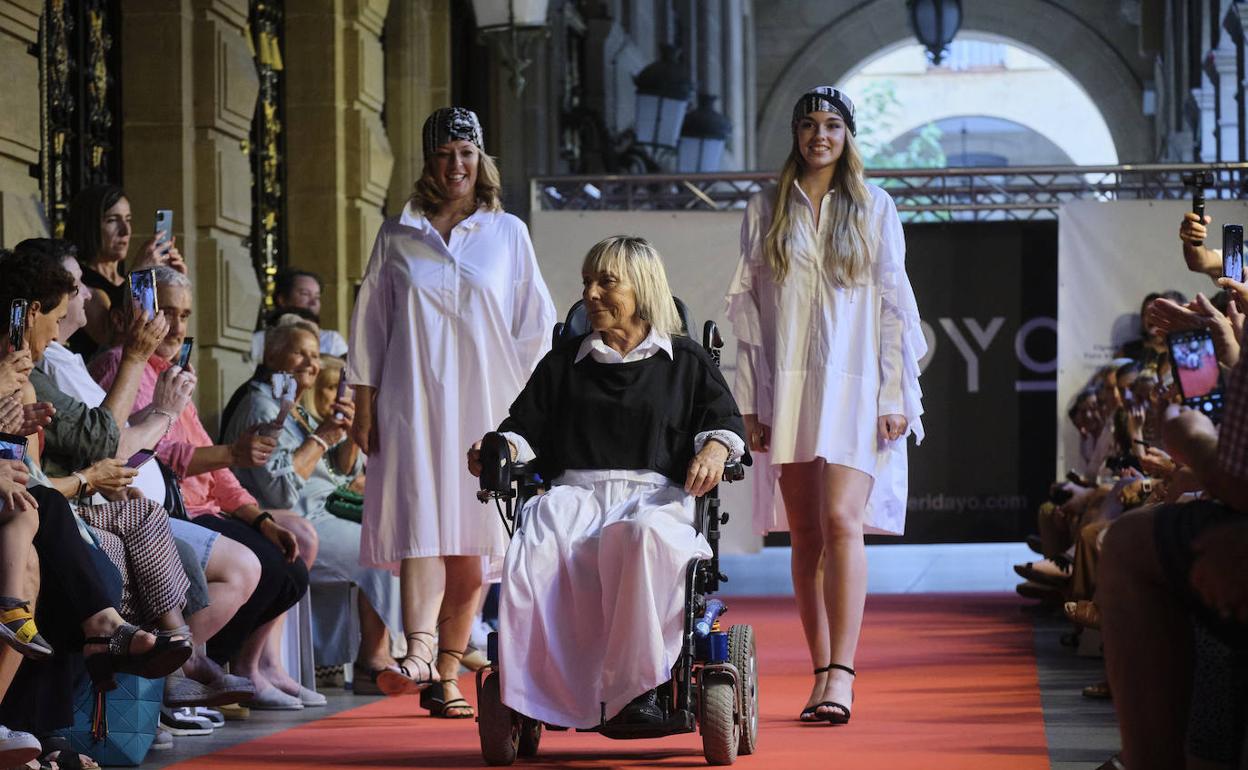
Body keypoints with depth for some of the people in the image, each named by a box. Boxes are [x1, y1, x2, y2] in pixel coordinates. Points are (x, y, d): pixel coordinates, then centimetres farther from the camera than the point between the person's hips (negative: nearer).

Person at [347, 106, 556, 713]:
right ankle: (418, 653, -31)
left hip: (485, 403, 1)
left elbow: (534, 324, 11)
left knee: (471, 543, -1)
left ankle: (448, 672, 6)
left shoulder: (508, 233, 10)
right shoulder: (398, 236, 11)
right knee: (422, 521, -17)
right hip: (413, 401, -1)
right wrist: (364, 407, 6)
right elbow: (368, 322, 12)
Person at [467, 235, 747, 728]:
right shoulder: (563, 363, 29)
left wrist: (715, 448, -12)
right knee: (537, 544, -36)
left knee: (644, 537, -41)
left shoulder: (684, 361, 22)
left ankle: (636, 689, -39)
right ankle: (540, 692, -40)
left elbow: (725, 418, 11)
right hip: (575, 491, 2)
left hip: (654, 494, -2)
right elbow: (526, 426, 20)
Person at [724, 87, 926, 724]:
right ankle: (821, 673, 7)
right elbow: (748, 309, 10)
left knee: (841, 521, -16)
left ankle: (842, 673, -22)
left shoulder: (874, 208, 8)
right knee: (805, 535, 3)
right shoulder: (765, 211, 11)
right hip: (788, 389, 2)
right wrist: (749, 401, 3)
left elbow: (894, 305, 6)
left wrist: (896, 396, -2)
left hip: (853, 388, -2)